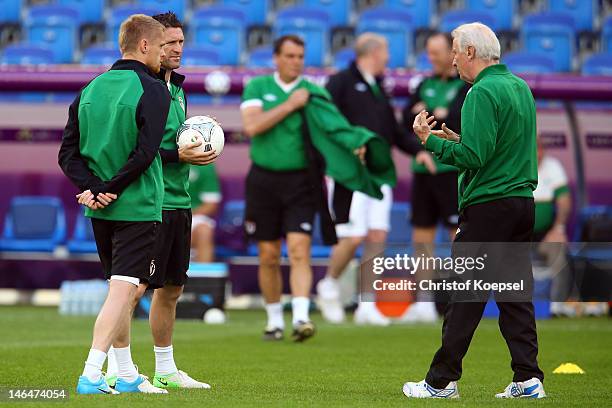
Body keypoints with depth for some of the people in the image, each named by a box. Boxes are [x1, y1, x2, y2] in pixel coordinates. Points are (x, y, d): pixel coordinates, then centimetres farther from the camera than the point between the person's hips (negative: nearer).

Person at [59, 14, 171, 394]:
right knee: (123, 290, -8)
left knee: (123, 291, 18)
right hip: (138, 208, -7)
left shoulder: (90, 89, 9)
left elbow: (68, 152, 4)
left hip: (100, 212, 7)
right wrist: (110, 190, -11)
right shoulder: (153, 90, -10)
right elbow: (145, 153, -19)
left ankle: (127, 376, 25)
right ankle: (91, 375, -18)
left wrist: (92, 188, -5)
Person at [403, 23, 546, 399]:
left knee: (465, 297, -3)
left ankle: (442, 381, 1)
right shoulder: (521, 87, 14)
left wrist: (432, 141, -7)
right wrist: (459, 139, 16)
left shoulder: (483, 93, -14)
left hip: (488, 206, -8)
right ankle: (528, 378, 4)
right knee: (516, 293, 8)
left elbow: (473, 158, -20)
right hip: (523, 201, 8)